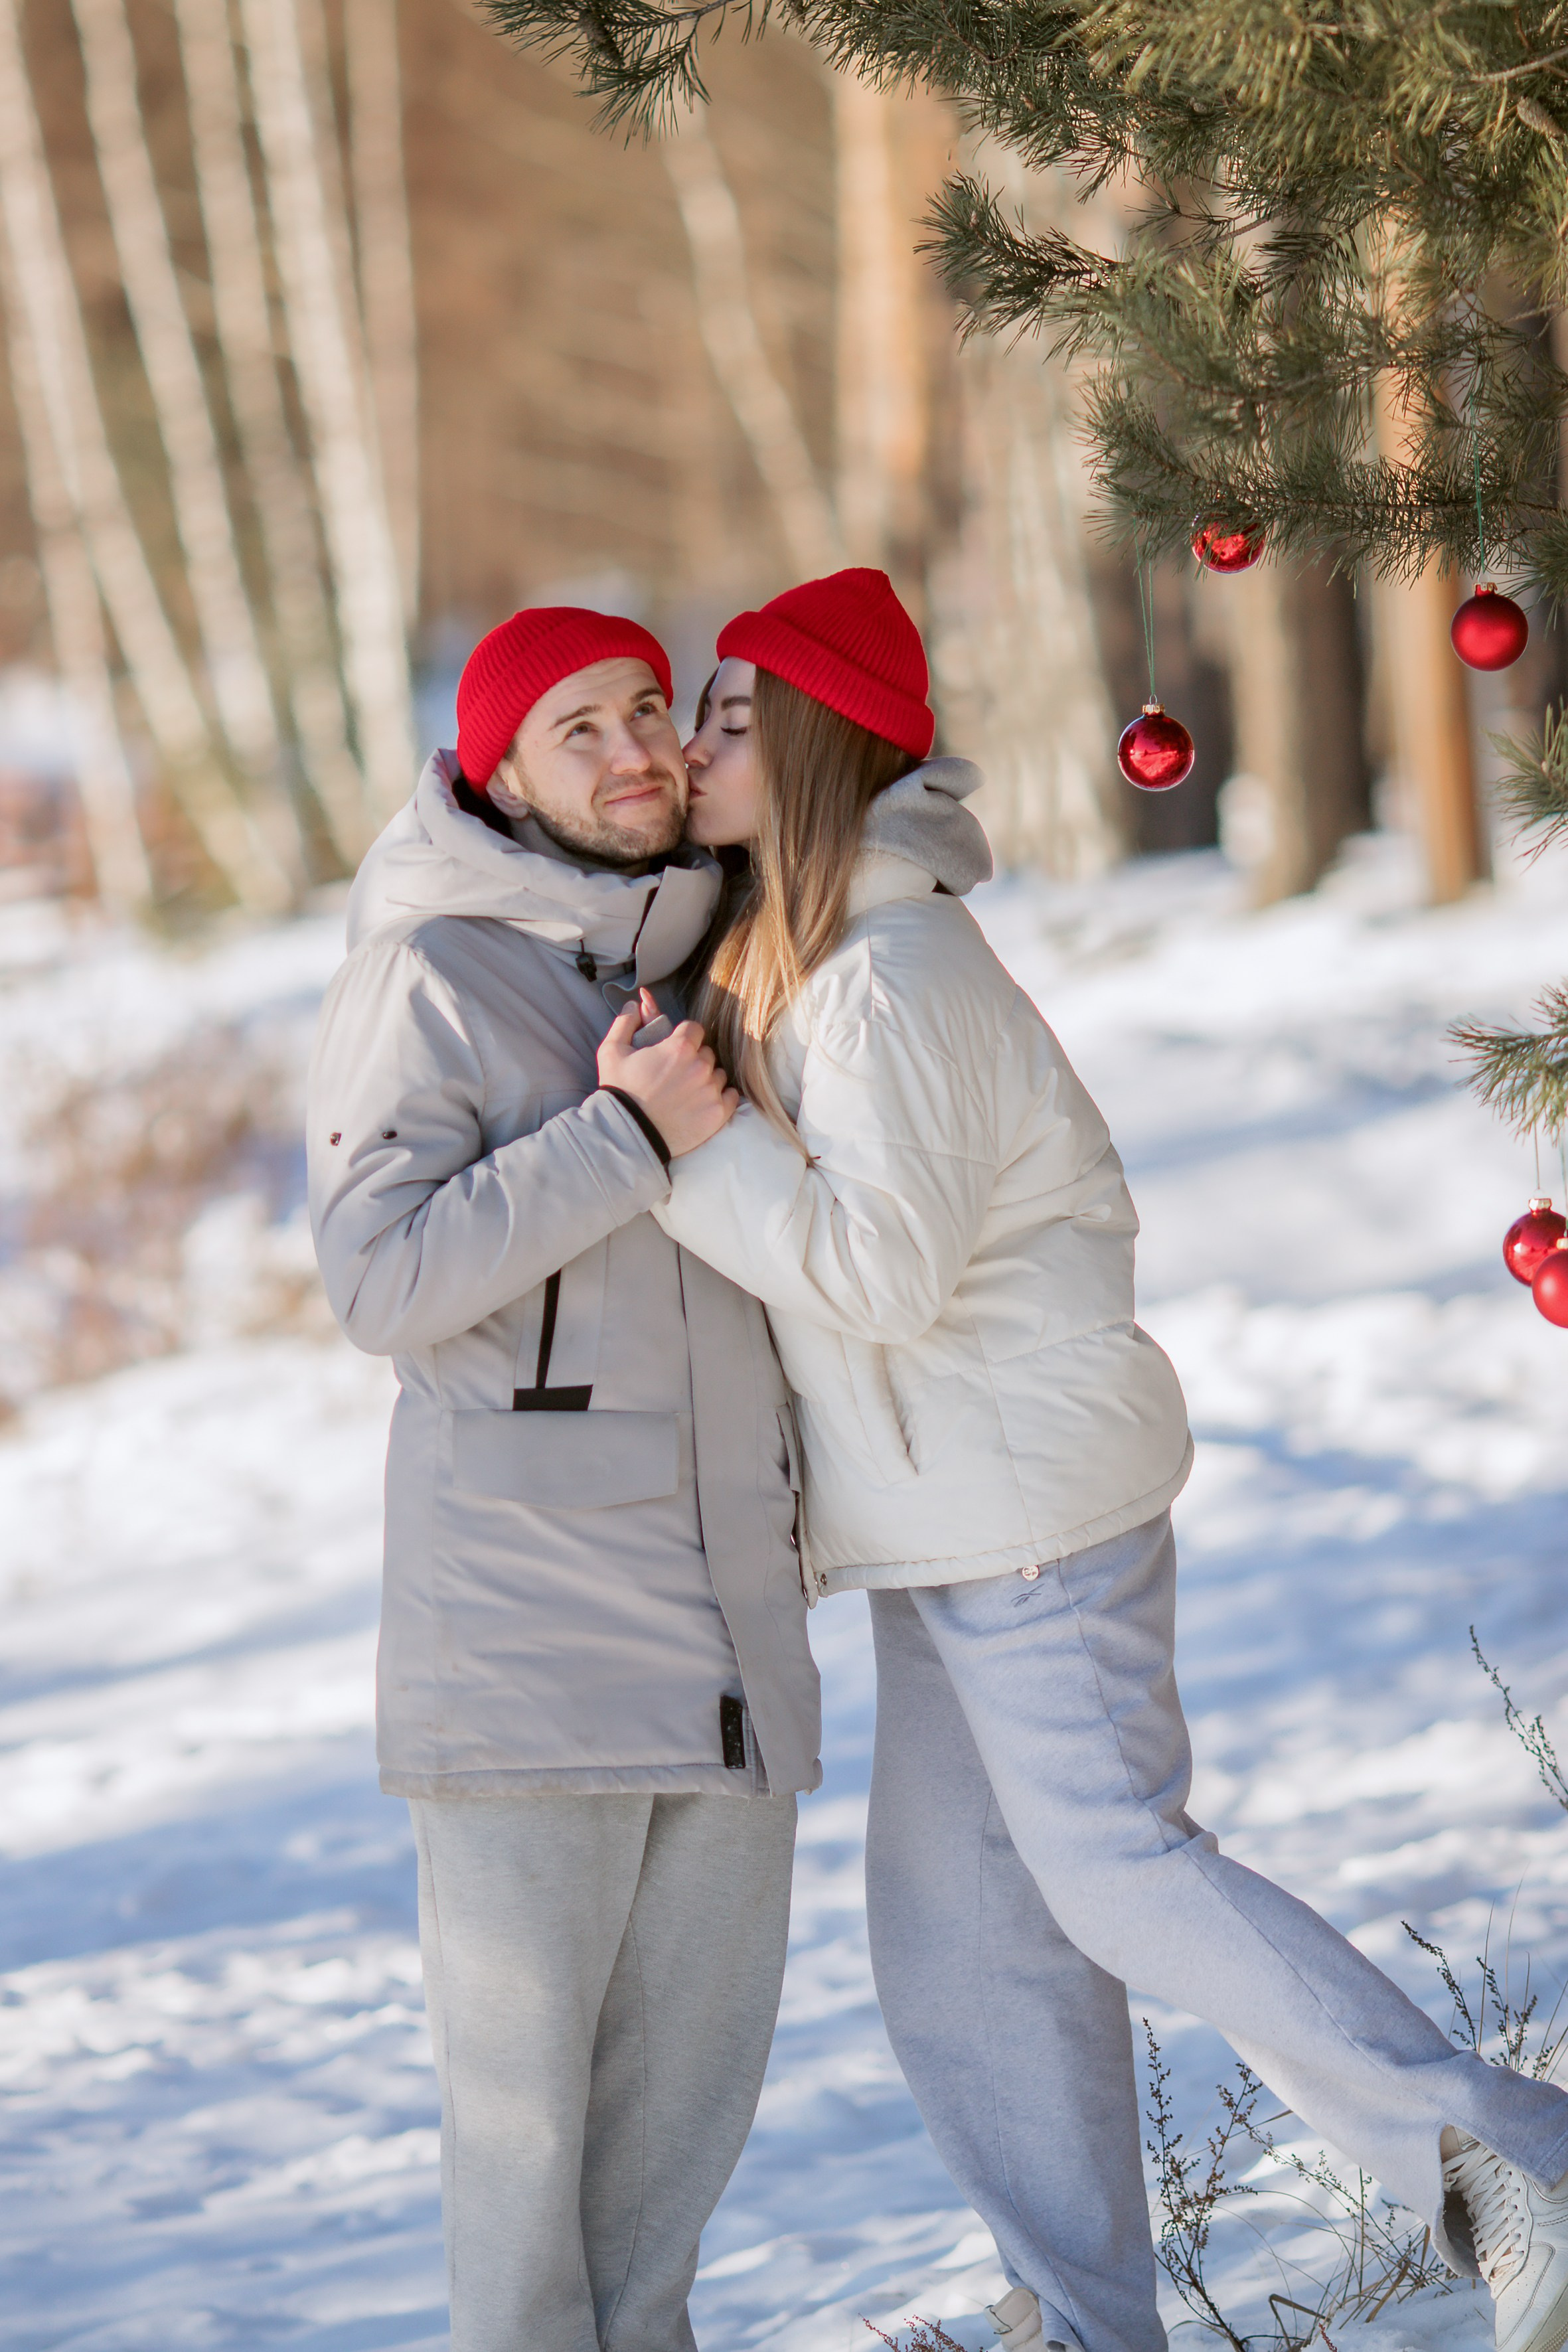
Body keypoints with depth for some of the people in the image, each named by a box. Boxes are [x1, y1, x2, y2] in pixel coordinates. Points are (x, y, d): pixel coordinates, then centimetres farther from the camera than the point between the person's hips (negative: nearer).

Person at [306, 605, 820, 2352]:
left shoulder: (707, 955, 13)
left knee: (703, 2025, 10)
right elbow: (384, 1278, -16)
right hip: (523, 1603, -6)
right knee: (525, 2036, -1)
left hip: (725, 1604, 6)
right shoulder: (429, 979, -6)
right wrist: (633, 1136, -20)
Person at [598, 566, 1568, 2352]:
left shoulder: (896, 975, -20)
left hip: (1031, 1497, -10)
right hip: (948, 1521, 10)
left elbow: (878, 1264, -27)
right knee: (959, 1927, 11)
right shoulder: (789, 950, 11)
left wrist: (680, 1140, -25)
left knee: (1113, 1865, -10)